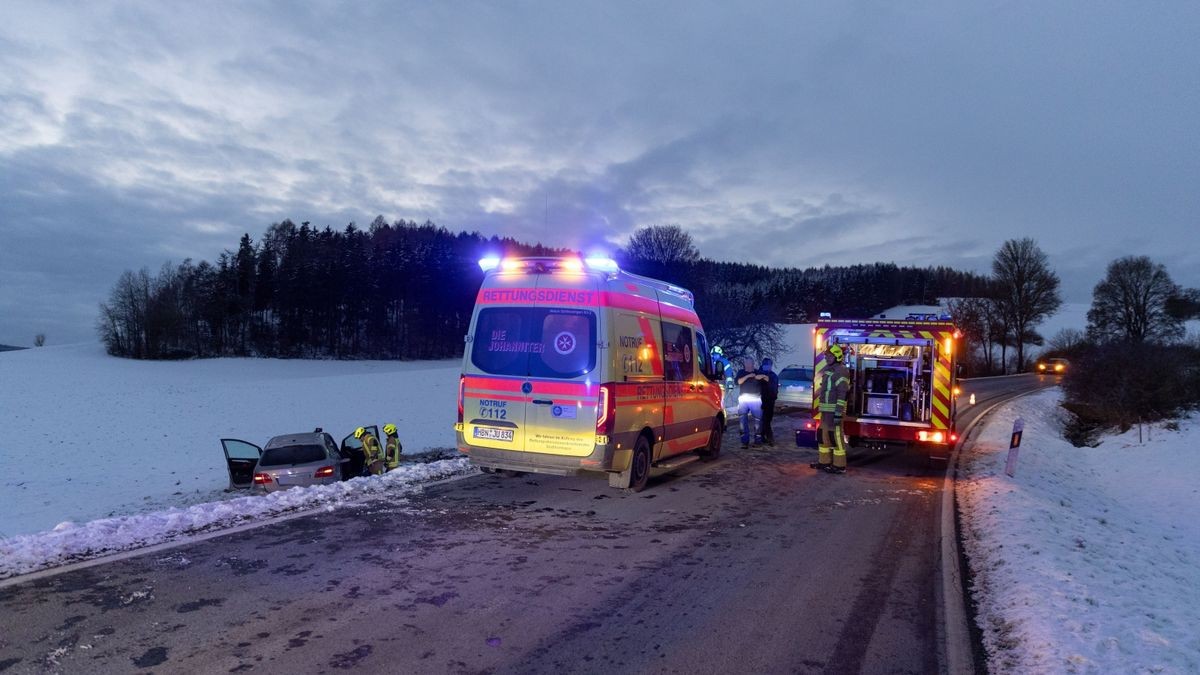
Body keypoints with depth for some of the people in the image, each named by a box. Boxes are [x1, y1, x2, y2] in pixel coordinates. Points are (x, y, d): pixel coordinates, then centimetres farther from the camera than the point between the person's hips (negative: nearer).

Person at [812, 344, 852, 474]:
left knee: (836, 437, -7)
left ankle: (839, 466, -3)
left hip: (834, 410, -10)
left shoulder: (841, 371, -12)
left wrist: (838, 413, -23)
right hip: (825, 410, 10)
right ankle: (824, 461, 24)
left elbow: (842, 394, -19)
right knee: (823, 435, 14)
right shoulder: (828, 370, 18)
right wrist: (821, 409, 22)